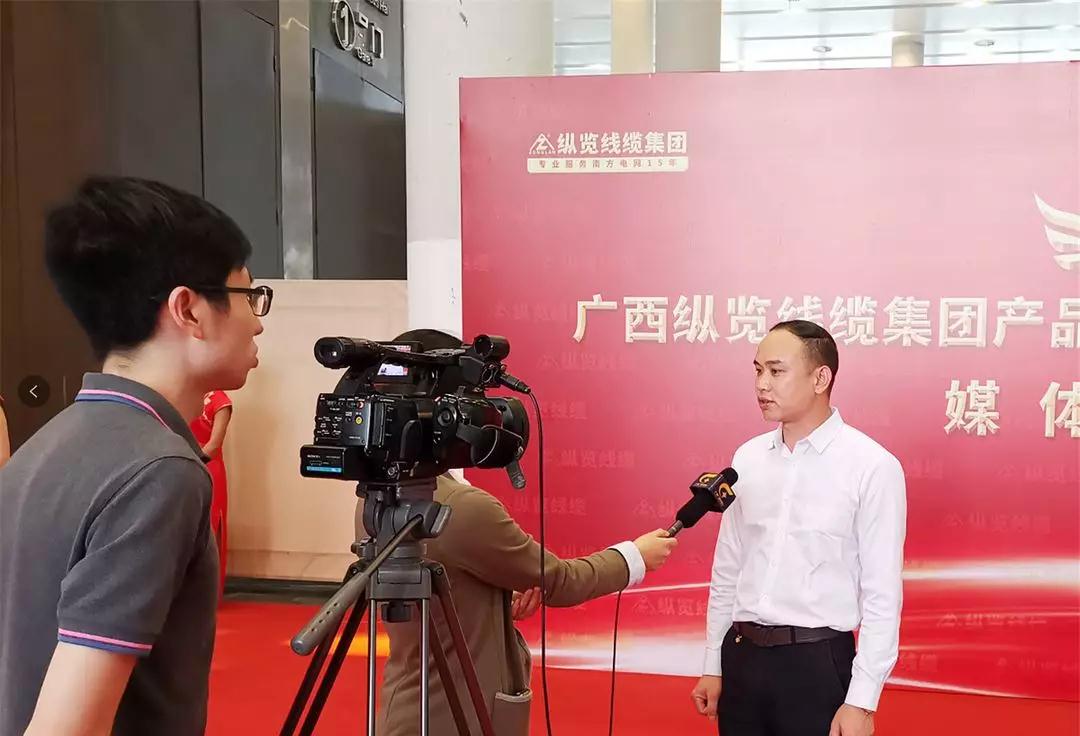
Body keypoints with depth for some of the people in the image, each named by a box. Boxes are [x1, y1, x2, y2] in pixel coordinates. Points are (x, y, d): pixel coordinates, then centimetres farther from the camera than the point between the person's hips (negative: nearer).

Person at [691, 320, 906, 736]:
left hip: (817, 661, -4)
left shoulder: (872, 466, -11)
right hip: (741, 656, 4)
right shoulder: (747, 459, 3)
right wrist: (713, 665, 11)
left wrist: (862, 700, -10)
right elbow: (727, 570, 9)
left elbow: (882, 593, -10)